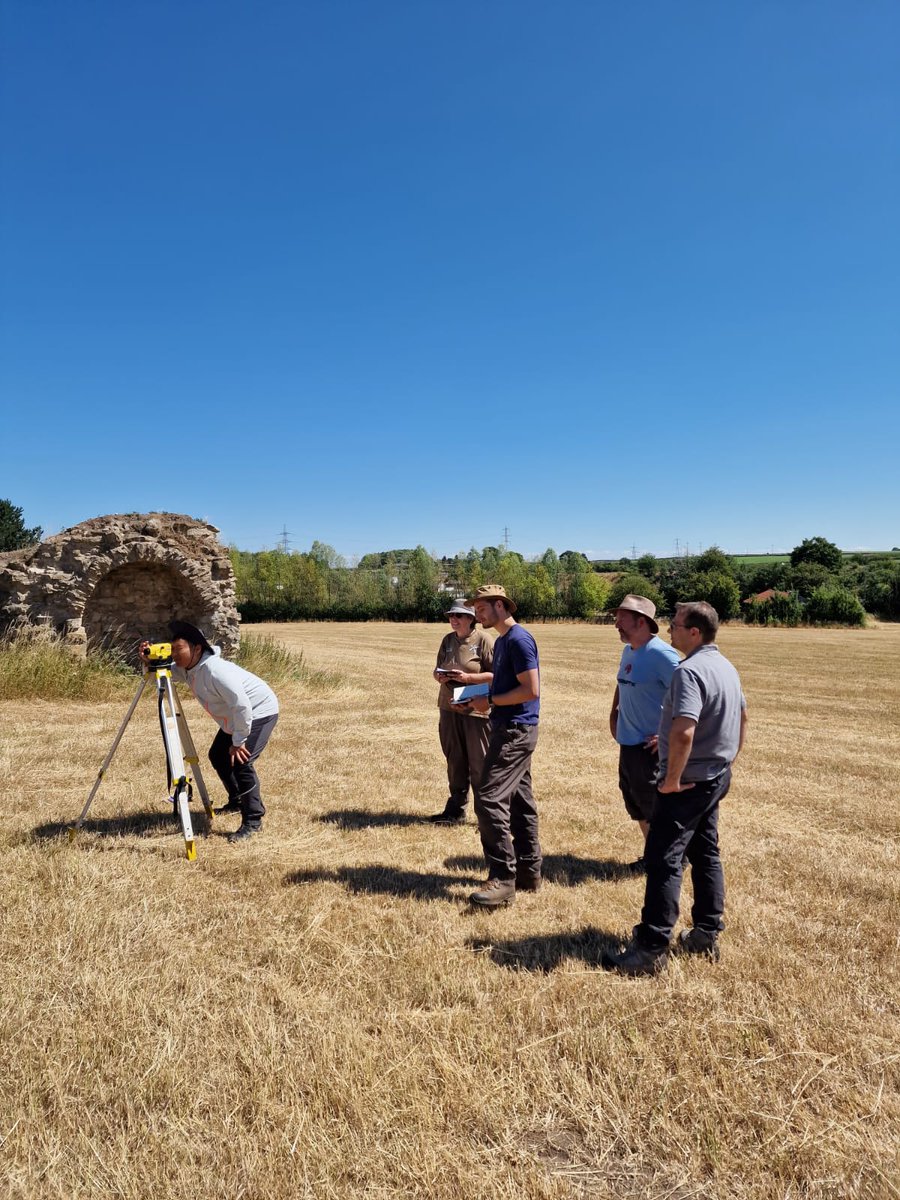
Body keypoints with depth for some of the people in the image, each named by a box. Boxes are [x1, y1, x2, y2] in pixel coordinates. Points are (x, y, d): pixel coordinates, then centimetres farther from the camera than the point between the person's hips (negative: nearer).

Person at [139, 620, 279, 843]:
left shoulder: (215, 670, -33)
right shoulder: (186, 669, -4)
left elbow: (242, 705, -35)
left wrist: (238, 741, -28)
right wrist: (150, 661, -16)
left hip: (259, 712, -10)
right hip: (235, 718, 10)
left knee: (241, 762, -22)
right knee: (218, 756, 18)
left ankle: (253, 821, -13)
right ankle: (237, 801, 37)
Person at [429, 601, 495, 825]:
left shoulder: (484, 640, -8)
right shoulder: (448, 640, 11)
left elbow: (496, 674, -11)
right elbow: (437, 669, 19)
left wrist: (467, 677, -21)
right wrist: (439, 676, -4)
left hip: (476, 710, -6)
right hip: (449, 708, 6)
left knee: (479, 765, 0)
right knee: (455, 762, 15)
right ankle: (455, 811, 26)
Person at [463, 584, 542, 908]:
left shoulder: (519, 640, -15)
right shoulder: (501, 641, 15)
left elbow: (531, 690, -21)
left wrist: (491, 702, -14)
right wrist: (478, 697, 7)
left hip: (515, 730, -10)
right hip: (511, 728, 10)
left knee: (489, 800, -11)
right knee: (519, 801, 13)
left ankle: (503, 879, -4)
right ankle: (528, 872, 21)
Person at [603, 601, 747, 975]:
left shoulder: (690, 671, -23)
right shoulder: (726, 667, 9)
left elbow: (683, 732, -35)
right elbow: (741, 719, 22)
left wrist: (672, 779, -24)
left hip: (688, 782, -10)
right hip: (717, 777, 10)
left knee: (663, 859, -6)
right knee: (706, 854, 18)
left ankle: (651, 950, -2)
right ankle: (706, 936, 27)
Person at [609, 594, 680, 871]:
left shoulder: (661, 654, -19)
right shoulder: (628, 651, 8)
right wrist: (614, 712, 14)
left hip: (650, 746, -9)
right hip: (628, 742, 9)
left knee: (653, 806, 3)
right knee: (634, 802, 19)